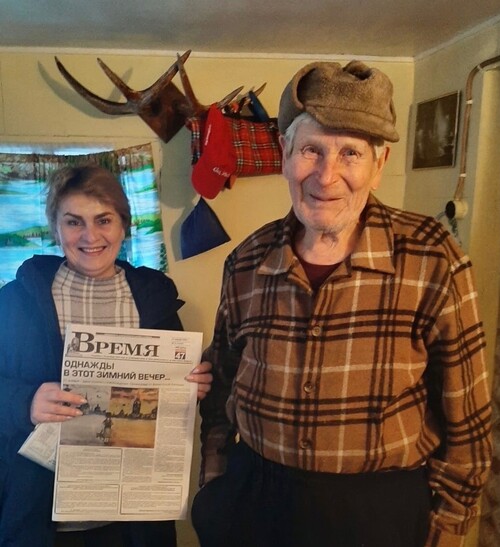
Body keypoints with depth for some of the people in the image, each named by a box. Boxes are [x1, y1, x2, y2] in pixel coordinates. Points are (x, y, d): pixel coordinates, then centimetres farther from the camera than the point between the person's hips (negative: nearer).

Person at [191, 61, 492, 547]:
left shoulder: (431, 260, -16)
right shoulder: (246, 264, -7)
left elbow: (464, 420, -7)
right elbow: (221, 389, 6)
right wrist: (214, 488, 9)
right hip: (254, 503, 3)